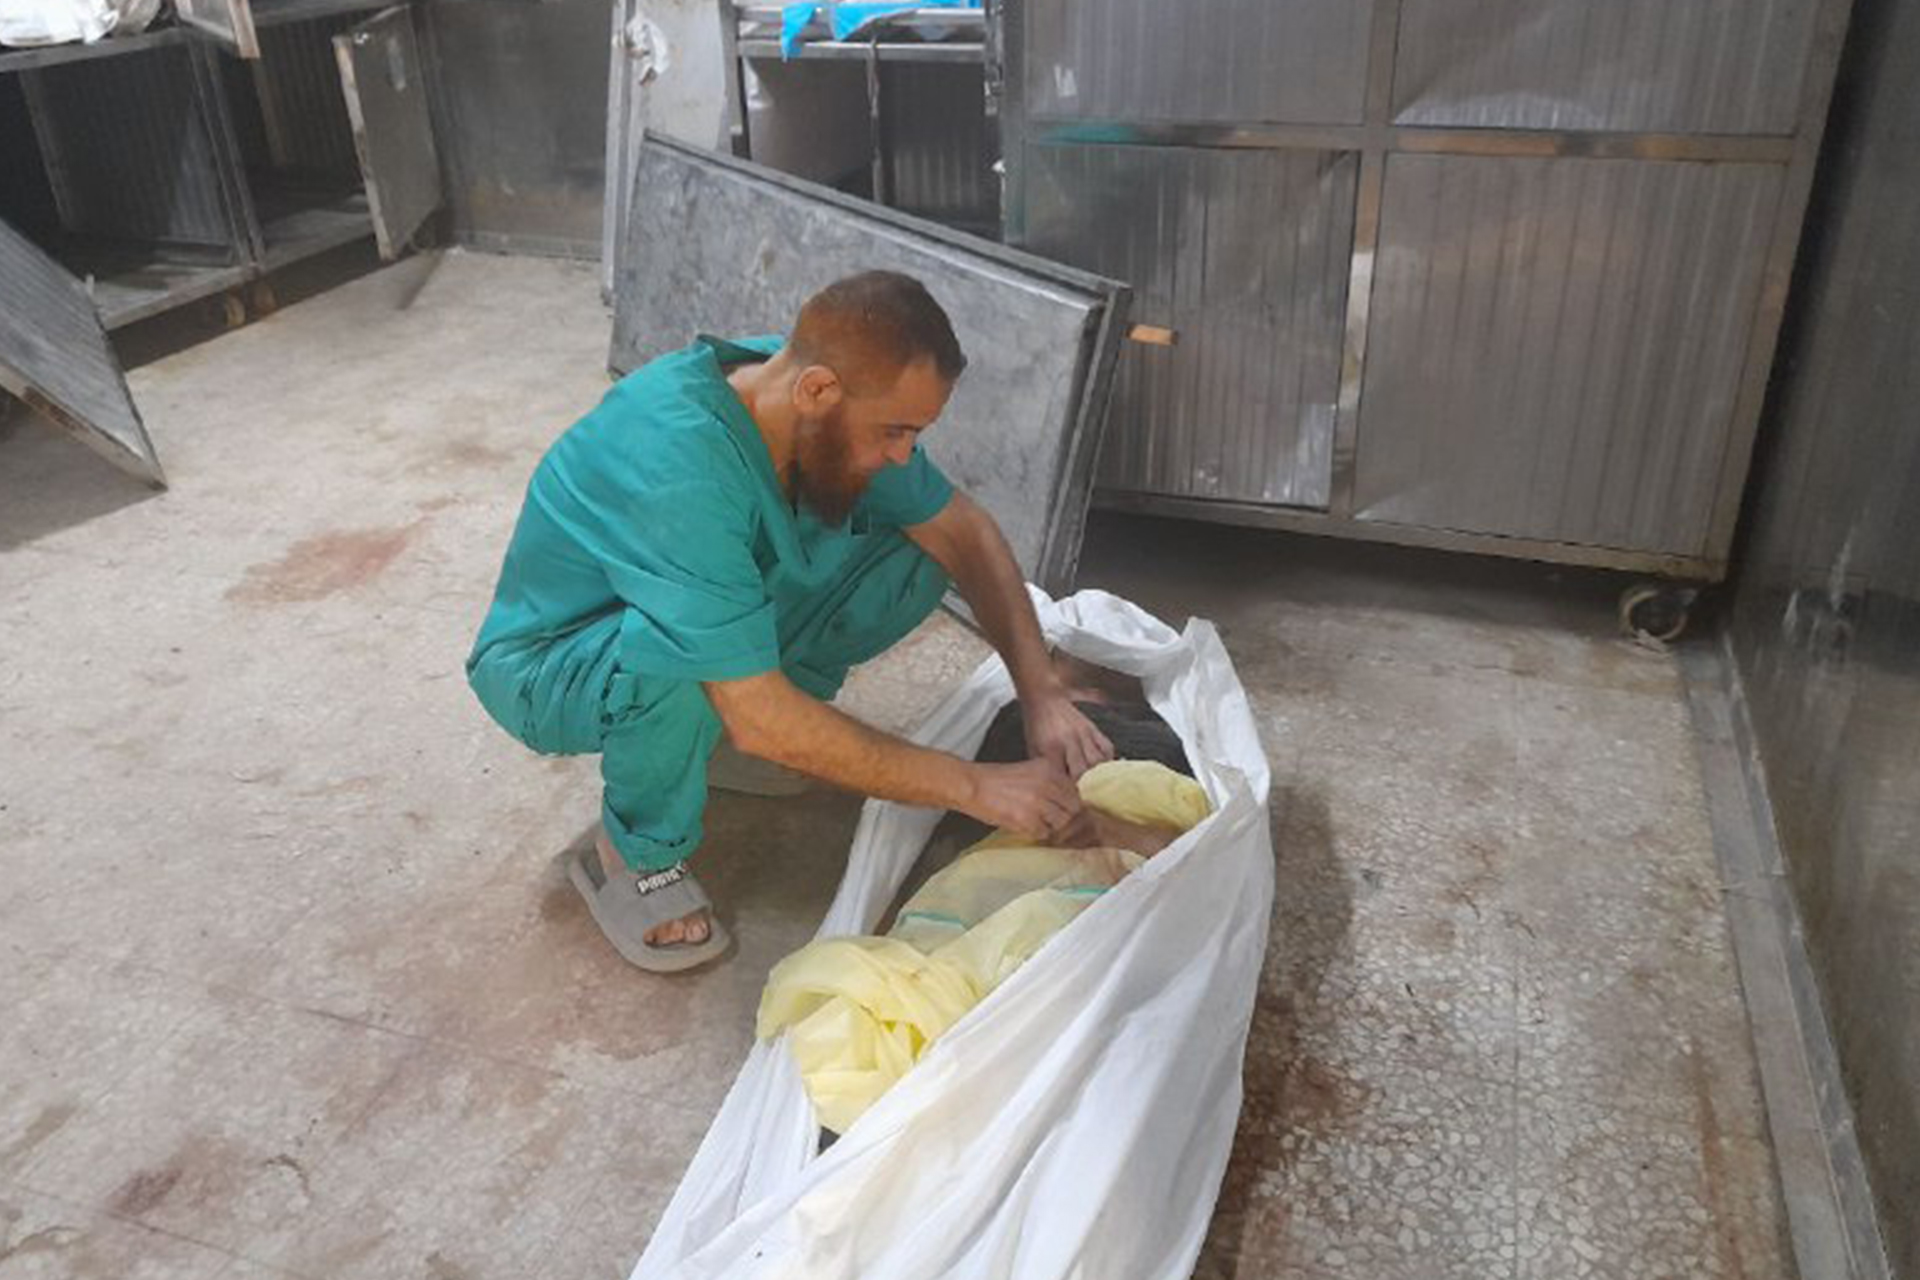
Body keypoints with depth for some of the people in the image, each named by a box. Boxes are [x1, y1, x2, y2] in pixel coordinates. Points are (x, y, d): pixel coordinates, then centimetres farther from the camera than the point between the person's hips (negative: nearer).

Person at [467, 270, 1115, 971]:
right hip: (545, 671, -6)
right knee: (669, 661, -42)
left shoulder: (832, 407, -17)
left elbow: (966, 532, -4)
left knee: (914, 558, -10)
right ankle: (634, 856, -11)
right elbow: (764, 722, -38)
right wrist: (976, 788, -33)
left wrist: (1045, 694, -17)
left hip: (718, 629, 7)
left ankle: (717, 734, 5)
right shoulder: (678, 466, -39)